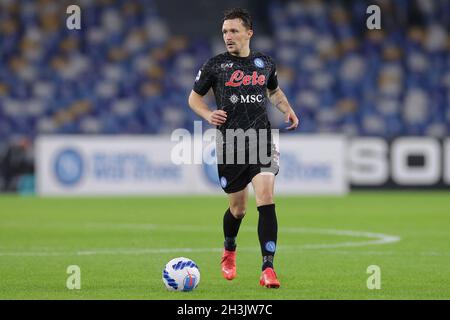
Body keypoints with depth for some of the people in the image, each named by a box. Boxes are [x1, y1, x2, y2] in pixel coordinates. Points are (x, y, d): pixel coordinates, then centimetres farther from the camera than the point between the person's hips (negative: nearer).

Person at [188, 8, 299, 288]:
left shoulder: (265, 63, 8)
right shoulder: (215, 65, 1)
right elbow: (194, 97, 12)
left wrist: (287, 109, 8)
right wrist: (208, 115, -8)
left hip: (262, 141, 1)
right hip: (230, 146, 0)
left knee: (266, 200, -16)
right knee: (238, 208, 9)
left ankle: (268, 269, -17)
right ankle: (229, 250, 42)